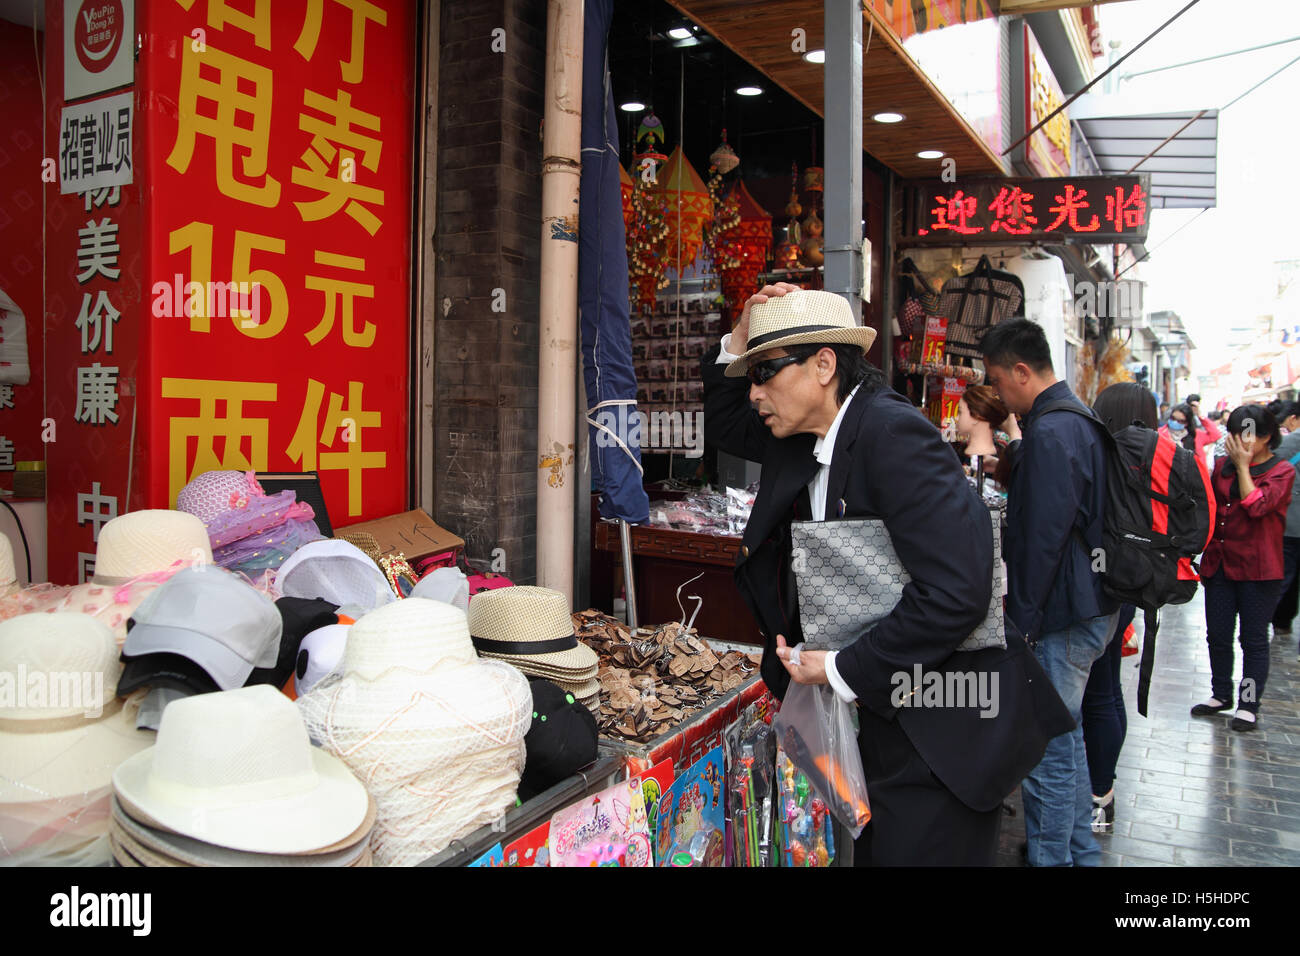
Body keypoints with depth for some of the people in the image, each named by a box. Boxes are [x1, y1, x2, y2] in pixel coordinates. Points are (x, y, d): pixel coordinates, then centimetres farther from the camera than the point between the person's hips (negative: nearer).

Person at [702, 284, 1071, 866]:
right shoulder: (802, 437, 5)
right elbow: (721, 425, 23)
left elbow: (956, 591, -30)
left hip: (939, 735, -9)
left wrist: (842, 671, -19)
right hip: (875, 720, 9)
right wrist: (738, 342, 3)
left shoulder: (892, 432, -23)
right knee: (872, 852, 22)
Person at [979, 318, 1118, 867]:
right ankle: (1080, 852, 36)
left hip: (1060, 621, -11)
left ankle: (1049, 857, 13)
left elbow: (1042, 540, -22)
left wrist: (1024, 623, -16)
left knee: (1047, 753, 0)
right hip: (1090, 608, 11)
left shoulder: (1050, 434, -20)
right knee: (1065, 737, 22)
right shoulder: (1076, 419, 13)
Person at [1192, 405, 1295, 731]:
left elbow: (1257, 506, -21)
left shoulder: (1282, 471, -4)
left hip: (1258, 569, -5)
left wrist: (1243, 465, -14)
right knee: (1217, 635, 10)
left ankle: (1249, 704, 14)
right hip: (1220, 564, 5)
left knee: (1254, 639, 4)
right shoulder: (1222, 466, 9)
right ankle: (1221, 694, 26)